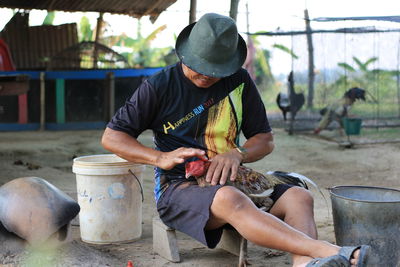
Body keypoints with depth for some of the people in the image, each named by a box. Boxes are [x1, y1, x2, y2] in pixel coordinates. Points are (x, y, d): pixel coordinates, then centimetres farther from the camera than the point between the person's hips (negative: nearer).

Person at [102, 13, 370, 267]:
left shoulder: (239, 81, 9)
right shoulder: (159, 86, -1)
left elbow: (266, 140, 11)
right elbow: (111, 137, 0)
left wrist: (237, 154, -13)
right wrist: (161, 158, -16)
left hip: (230, 180, 5)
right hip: (178, 187, -5)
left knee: (298, 196, -22)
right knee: (230, 199, -38)